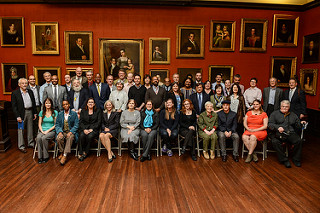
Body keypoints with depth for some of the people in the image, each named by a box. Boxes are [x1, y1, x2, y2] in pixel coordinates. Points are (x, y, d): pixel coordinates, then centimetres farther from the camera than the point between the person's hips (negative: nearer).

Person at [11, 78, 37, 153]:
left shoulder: (30, 92, 9)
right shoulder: (15, 93, -5)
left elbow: (34, 103, 13)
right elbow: (14, 106, -7)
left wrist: (35, 113, 8)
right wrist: (17, 116, -13)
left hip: (30, 112, 5)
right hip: (21, 113, -4)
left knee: (30, 128, 13)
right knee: (21, 129, 3)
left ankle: (30, 143, 26)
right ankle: (21, 146, 12)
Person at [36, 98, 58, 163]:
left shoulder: (55, 112, 2)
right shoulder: (41, 112, 11)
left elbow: (55, 124, -1)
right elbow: (39, 124, 10)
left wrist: (48, 131, -11)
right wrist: (42, 131, -8)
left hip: (51, 131, -3)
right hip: (42, 130, 3)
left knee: (44, 138, -32)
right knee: (38, 138, -30)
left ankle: (45, 156, -19)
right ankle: (40, 156, -24)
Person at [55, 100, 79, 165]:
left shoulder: (74, 114, 5)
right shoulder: (60, 114, 13)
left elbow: (76, 125, -2)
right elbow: (57, 125, 7)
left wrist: (70, 132, -18)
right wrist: (59, 132, -14)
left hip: (71, 132, -2)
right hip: (62, 132, 2)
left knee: (70, 137, -36)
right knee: (59, 138, -31)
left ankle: (65, 156, -35)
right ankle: (62, 153, -9)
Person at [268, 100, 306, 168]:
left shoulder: (293, 115, 27)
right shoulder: (274, 113, 16)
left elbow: (298, 127, 24)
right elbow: (270, 124, 4)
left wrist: (301, 123, 2)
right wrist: (277, 127, -14)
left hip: (290, 133, 2)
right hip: (278, 134, -2)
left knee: (299, 141, -27)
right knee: (275, 142, -33)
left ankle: (296, 159, -8)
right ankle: (284, 160, -19)